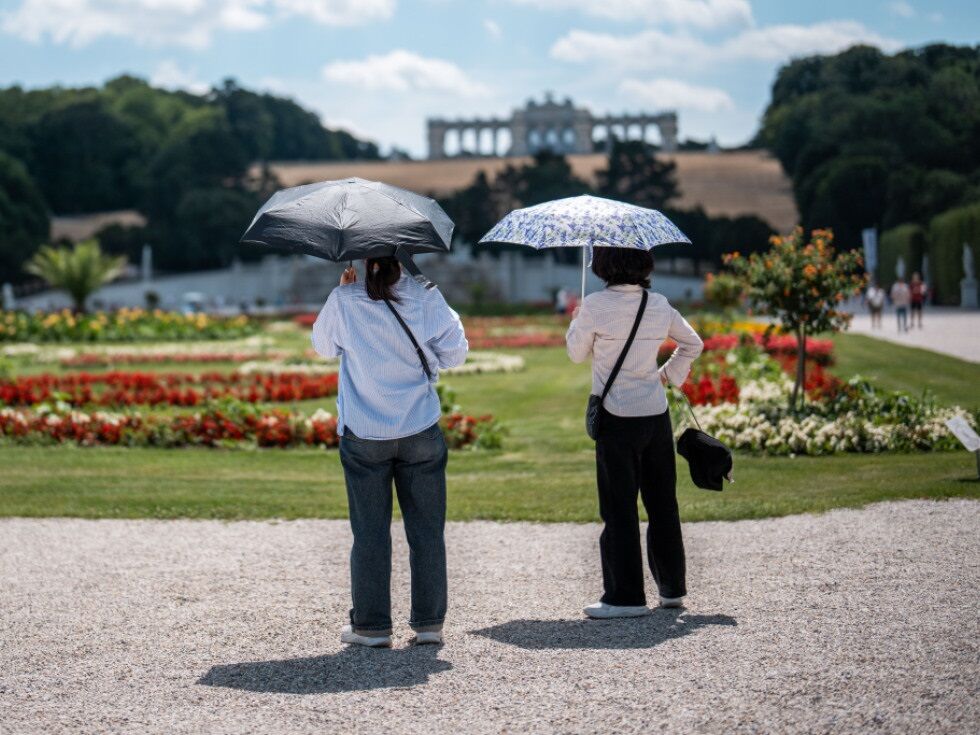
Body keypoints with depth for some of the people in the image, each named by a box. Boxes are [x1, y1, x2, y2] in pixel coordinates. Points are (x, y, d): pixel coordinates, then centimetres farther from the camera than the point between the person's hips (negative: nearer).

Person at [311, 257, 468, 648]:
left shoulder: (344, 301, -8)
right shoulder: (426, 297, -7)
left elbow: (323, 346, 11)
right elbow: (454, 355, 0)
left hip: (363, 435, 0)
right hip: (420, 432, 0)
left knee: (369, 531, 8)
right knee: (426, 529, 9)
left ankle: (371, 625, 10)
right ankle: (429, 623, 13)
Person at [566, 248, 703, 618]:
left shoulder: (595, 306, -13)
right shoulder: (659, 305, 2)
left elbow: (577, 353, 3)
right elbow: (693, 344, 15)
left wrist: (578, 321, 19)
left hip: (616, 417, -5)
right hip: (656, 413, 5)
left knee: (619, 507, 1)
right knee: (662, 501, 14)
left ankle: (626, 595, 1)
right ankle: (672, 587, 23)